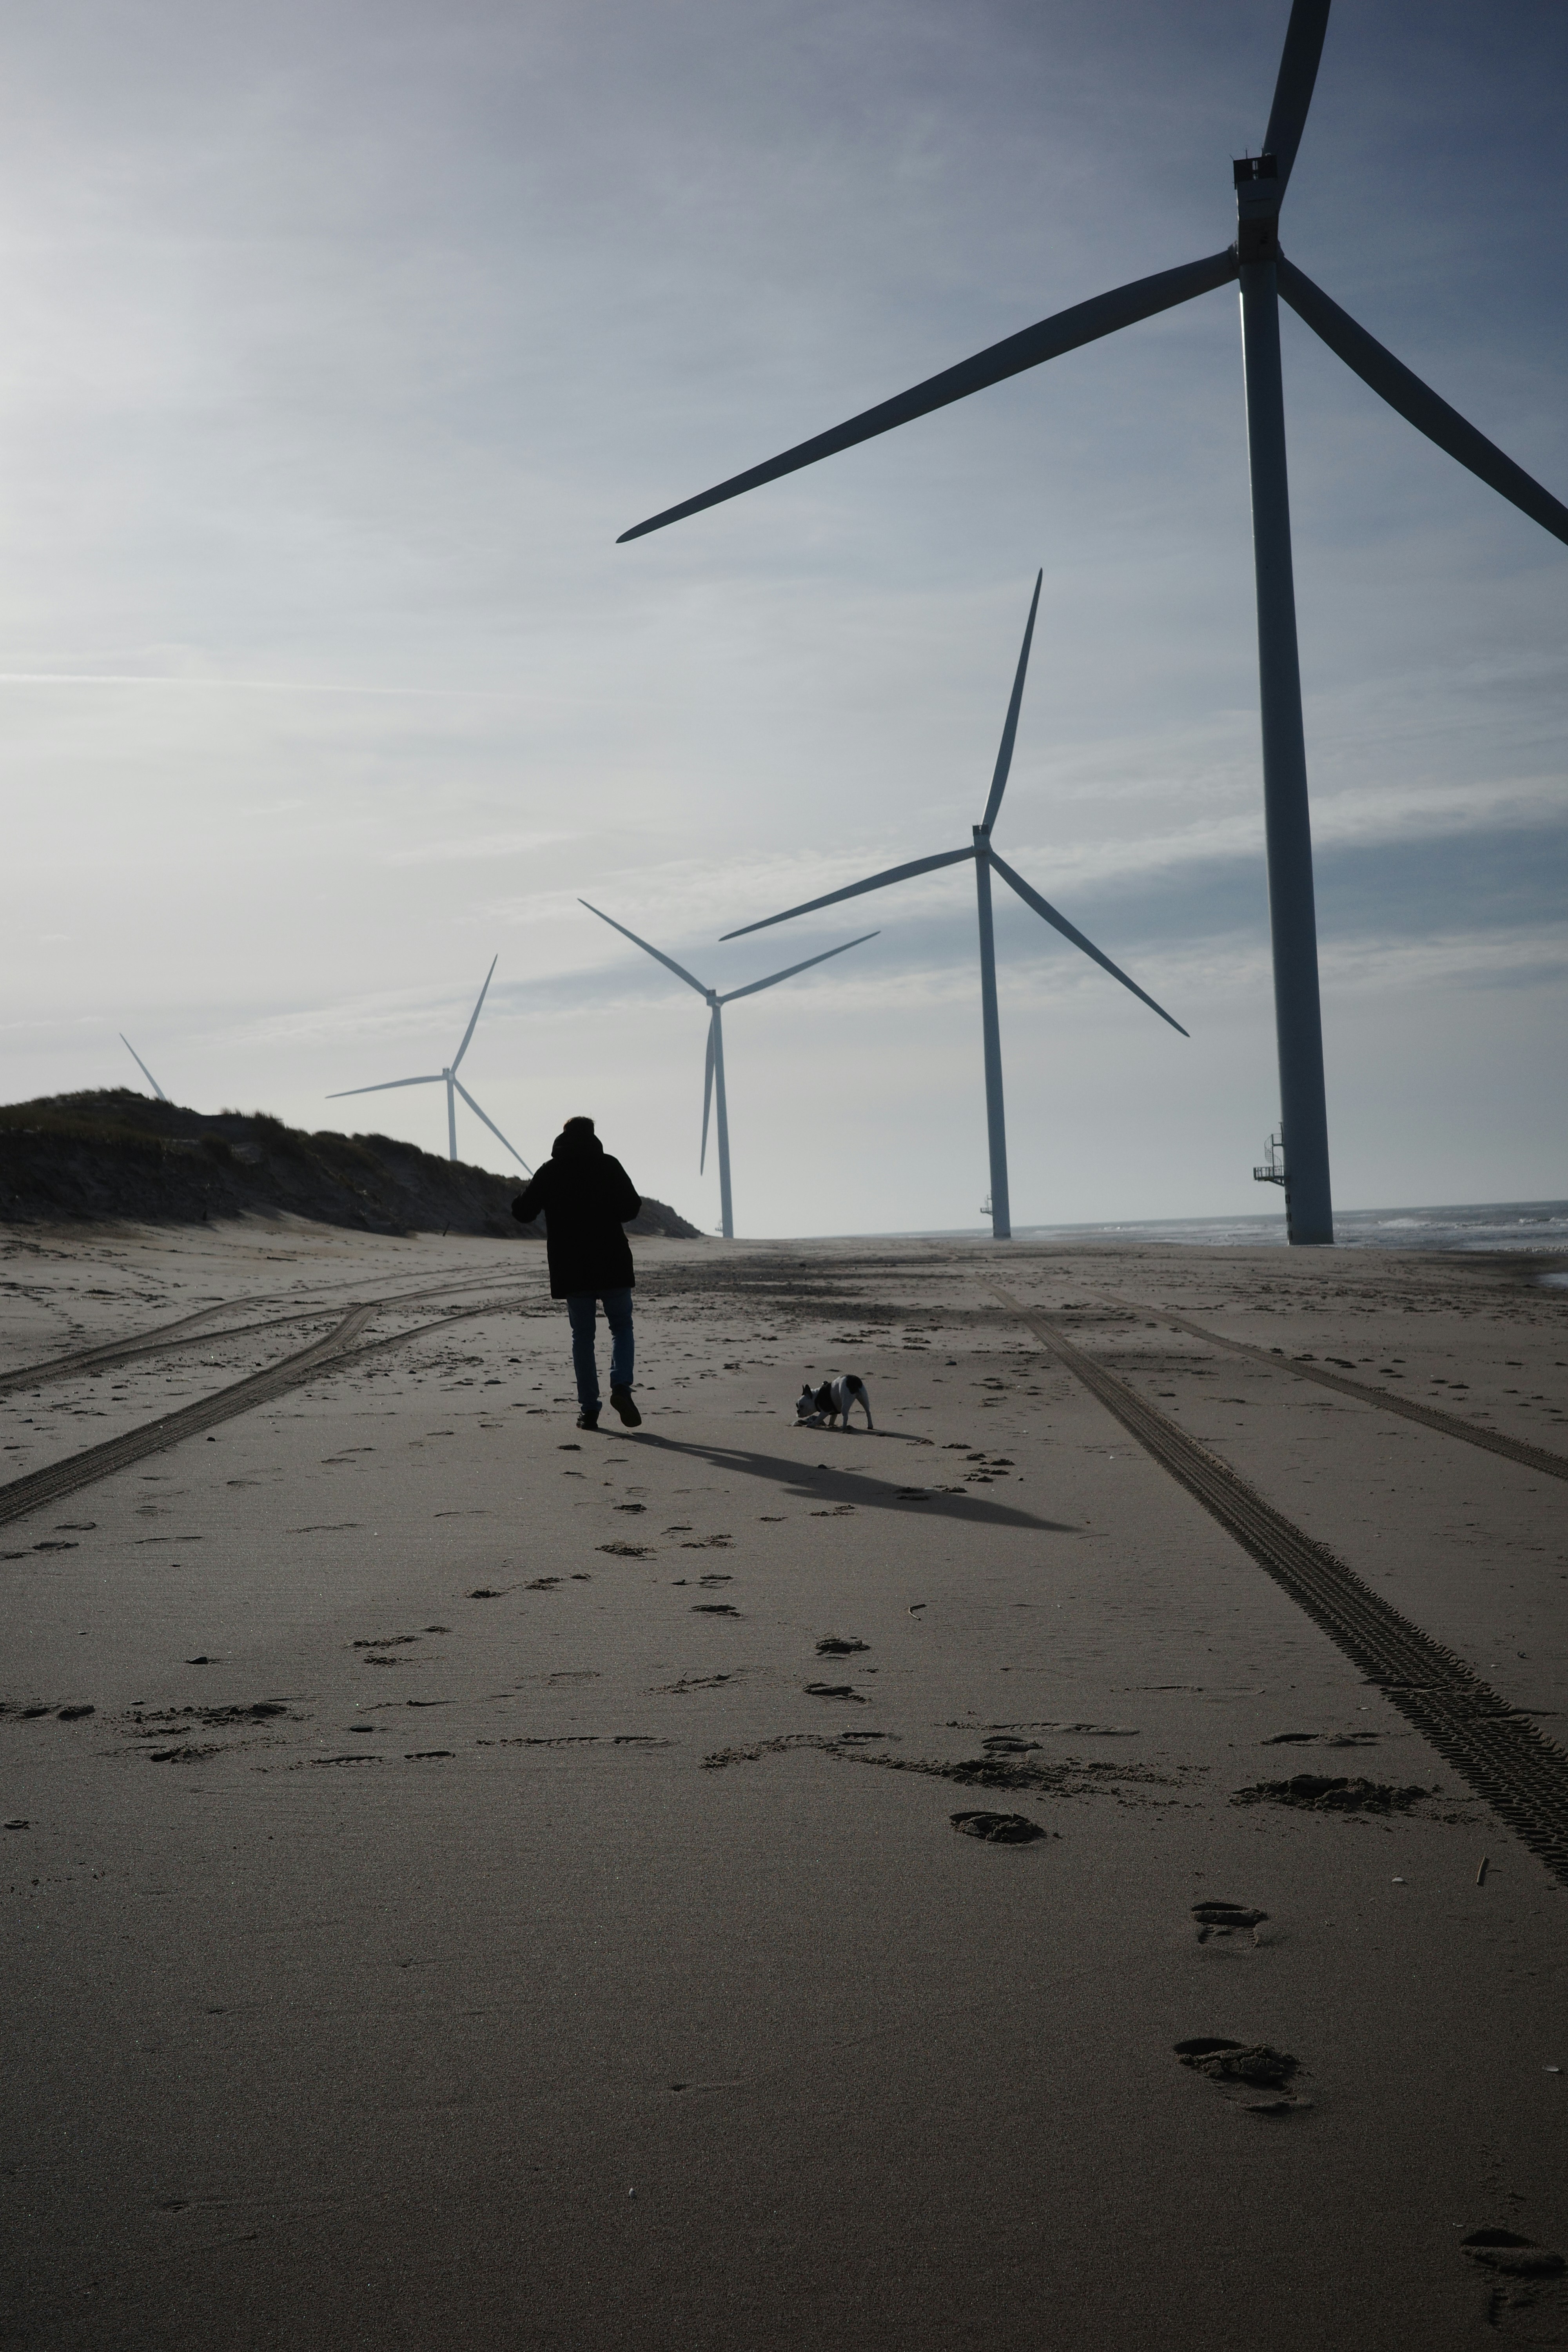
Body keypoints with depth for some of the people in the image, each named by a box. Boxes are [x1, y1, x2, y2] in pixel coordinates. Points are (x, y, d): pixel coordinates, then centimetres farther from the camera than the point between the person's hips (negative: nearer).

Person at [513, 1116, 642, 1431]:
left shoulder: (549, 1172, 3)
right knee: (622, 1327, 9)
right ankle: (621, 1387, -14)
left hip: (571, 1269, 1)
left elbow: (524, 1212, 3)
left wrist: (519, 1199, 24)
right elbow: (631, 1207, -3)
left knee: (582, 1335, 7)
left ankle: (588, 1408, 3)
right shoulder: (609, 1166, -1)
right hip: (612, 1264, -1)